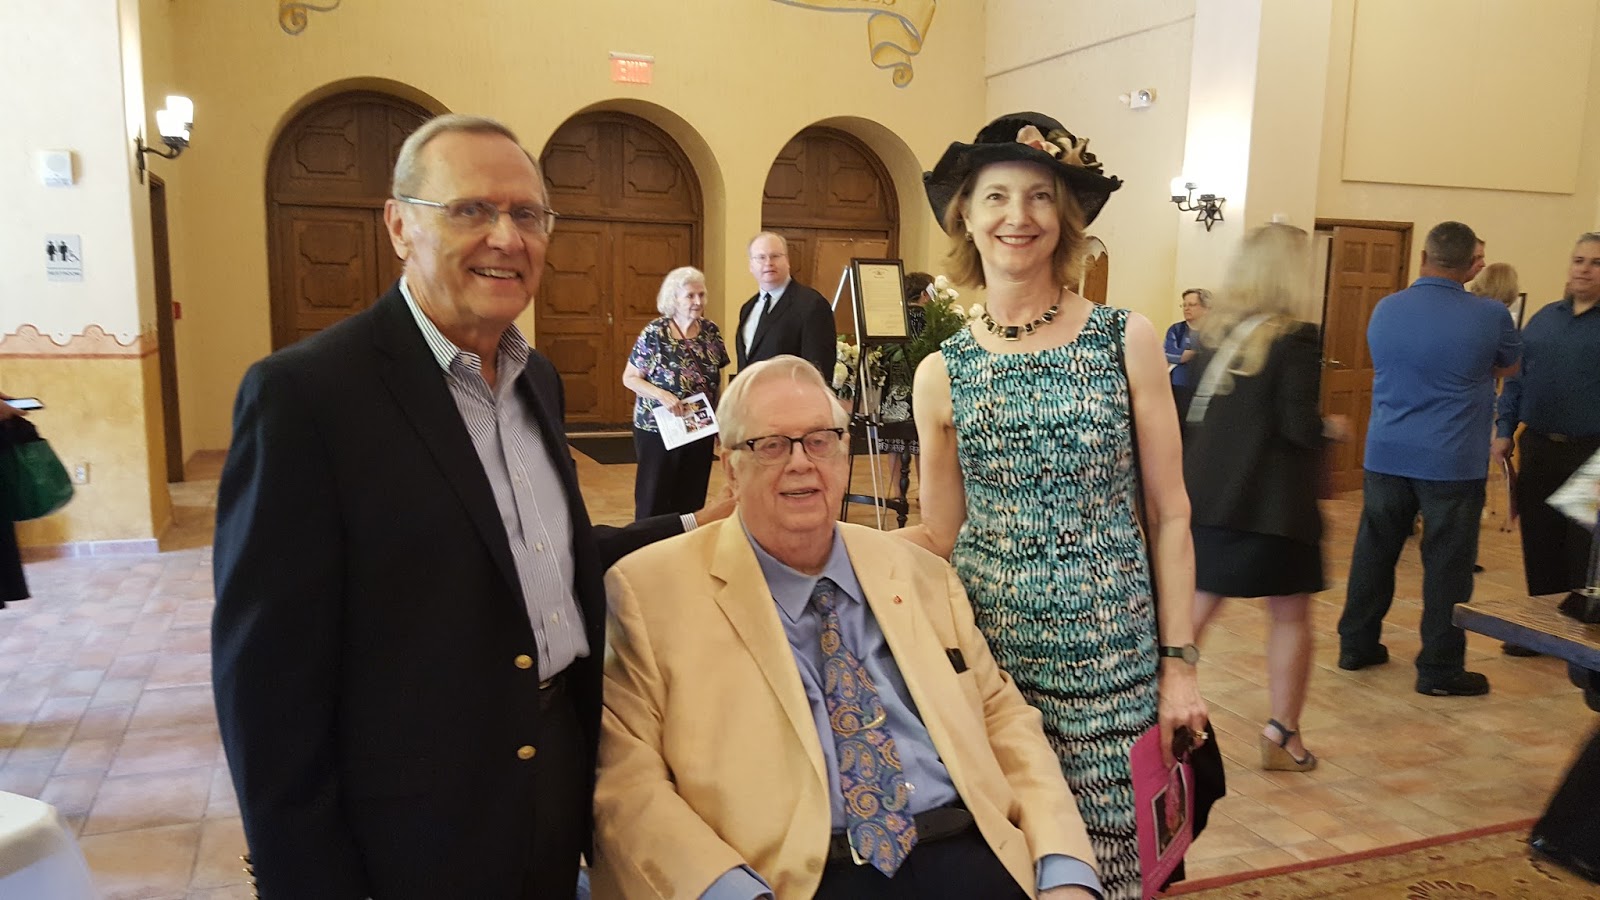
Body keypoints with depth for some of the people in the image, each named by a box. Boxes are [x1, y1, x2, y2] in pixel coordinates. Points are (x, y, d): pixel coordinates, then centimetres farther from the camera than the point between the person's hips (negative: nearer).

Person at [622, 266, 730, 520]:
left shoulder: (711, 331, 0)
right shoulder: (654, 333, -12)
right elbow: (629, 378, -8)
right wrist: (662, 394, -23)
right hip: (657, 429, -4)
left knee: (692, 499, 11)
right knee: (654, 497, 6)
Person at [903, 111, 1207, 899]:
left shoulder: (1127, 340, -2)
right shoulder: (942, 373, 1)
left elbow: (1169, 513, 1)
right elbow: (941, 535, 7)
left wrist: (1180, 661, -1)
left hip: (1109, 654, -1)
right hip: (985, 647, 1)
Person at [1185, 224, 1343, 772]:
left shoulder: (1214, 333, 4)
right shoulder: (1296, 340, -13)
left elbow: (1192, 415, 8)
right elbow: (1301, 428, -17)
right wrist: (1332, 427, 2)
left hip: (1207, 496, 5)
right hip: (1274, 503, -5)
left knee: (1193, 611, 12)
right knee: (1291, 617, 11)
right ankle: (1283, 737, 18)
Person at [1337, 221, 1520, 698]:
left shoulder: (1385, 309, 1)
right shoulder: (1489, 315, -10)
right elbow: (1507, 367, 11)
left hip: (1385, 456, 4)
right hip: (1453, 462, -4)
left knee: (1374, 552, 13)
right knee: (1447, 565, 4)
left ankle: (1356, 645, 23)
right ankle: (1440, 669, 11)